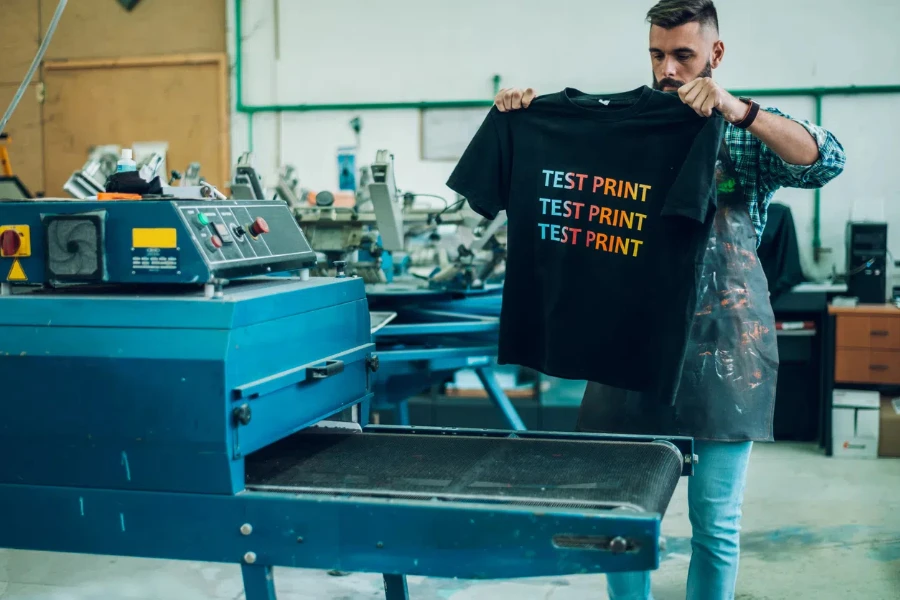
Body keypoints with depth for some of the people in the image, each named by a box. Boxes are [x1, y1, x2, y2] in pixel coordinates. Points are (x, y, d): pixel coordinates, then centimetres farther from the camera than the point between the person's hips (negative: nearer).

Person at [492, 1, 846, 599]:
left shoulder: (753, 133, 2)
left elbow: (825, 161, -16)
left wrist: (739, 110, -27)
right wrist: (518, 114, -4)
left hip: (724, 347, -2)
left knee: (716, 520, 6)